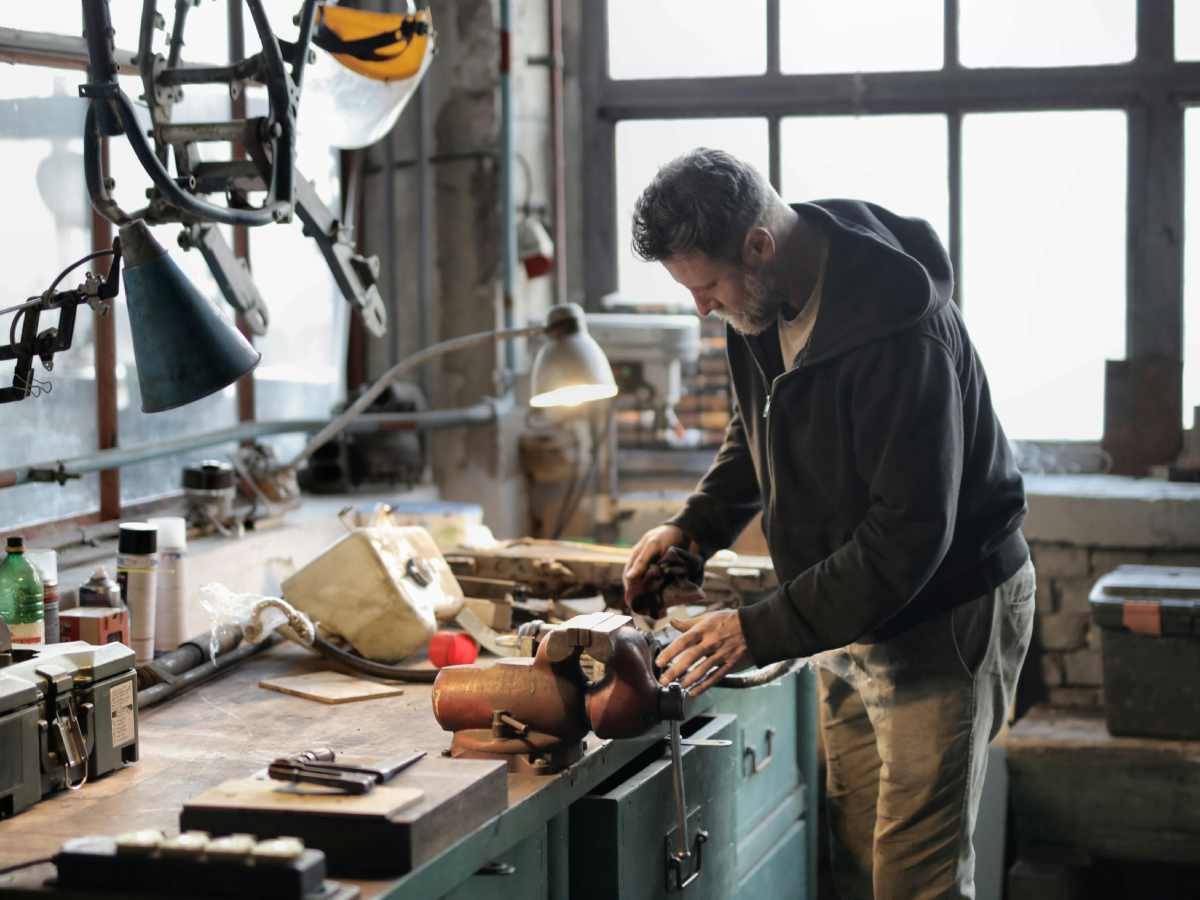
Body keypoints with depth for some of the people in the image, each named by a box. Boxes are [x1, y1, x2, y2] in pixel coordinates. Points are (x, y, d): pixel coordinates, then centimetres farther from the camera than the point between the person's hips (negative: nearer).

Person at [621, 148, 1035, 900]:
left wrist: (761, 632, -28)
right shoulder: (765, 301, -2)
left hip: (942, 617, -8)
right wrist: (698, 525, 1)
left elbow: (910, 536, -29)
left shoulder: (898, 335, -30)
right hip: (854, 614, 8)